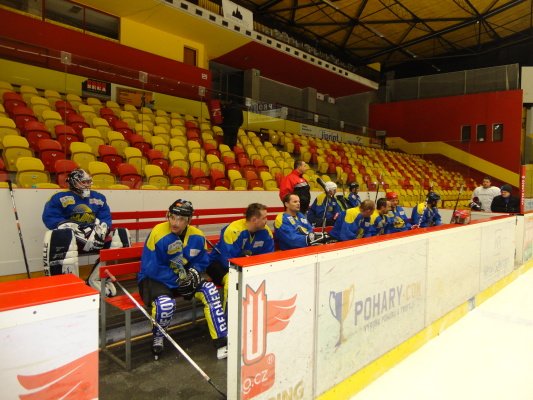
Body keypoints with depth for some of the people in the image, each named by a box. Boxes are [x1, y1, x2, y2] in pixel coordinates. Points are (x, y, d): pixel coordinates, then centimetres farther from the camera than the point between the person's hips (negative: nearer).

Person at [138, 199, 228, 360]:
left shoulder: (197, 237, -8)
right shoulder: (157, 233, -23)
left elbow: (202, 261, 7)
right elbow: (151, 268, -20)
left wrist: (194, 273, -16)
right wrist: (177, 281, -21)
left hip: (182, 277, 5)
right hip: (154, 279, -4)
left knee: (210, 290, -16)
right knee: (166, 304, -34)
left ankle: (222, 341, -7)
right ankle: (157, 338, 2)